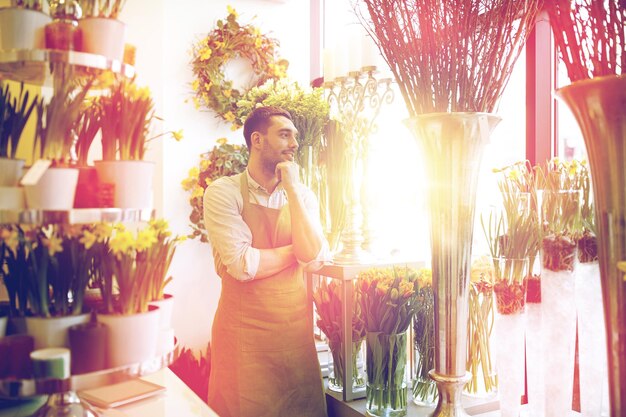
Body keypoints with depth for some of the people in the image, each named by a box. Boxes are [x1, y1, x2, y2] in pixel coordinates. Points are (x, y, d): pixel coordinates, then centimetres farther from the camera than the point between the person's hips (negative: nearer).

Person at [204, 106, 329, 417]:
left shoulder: (302, 195, 5)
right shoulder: (223, 192, -9)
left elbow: (314, 258, -10)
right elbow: (241, 265, -20)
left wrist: (292, 188, -11)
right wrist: (296, 250, -6)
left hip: (296, 327, 4)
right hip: (244, 330, -4)